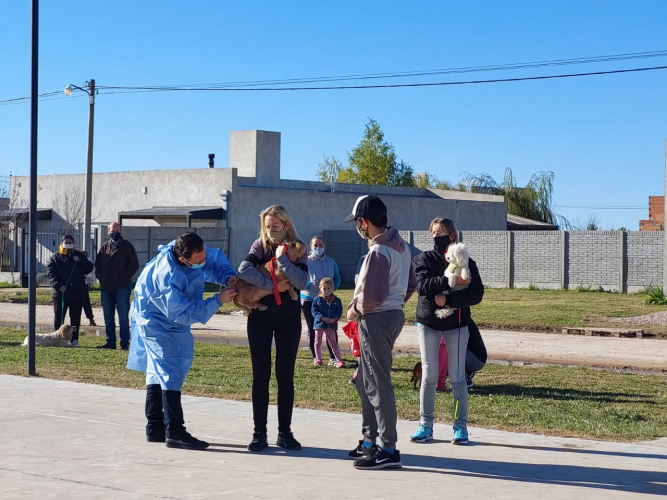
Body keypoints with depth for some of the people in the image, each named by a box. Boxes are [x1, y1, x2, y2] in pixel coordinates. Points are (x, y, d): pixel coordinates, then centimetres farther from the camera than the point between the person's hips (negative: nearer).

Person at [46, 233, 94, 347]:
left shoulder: (79, 256, 11)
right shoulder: (55, 257, 4)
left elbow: (89, 269, 5)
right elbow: (50, 272, -5)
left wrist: (80, 260, -10)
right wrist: (58, 285, -18)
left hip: (77, 294, 1)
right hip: (60, 293, -1)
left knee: (75, 318, 5)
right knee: (58, 317, 2)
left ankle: (74, 339, 11)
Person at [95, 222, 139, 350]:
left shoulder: (127, 247, 0)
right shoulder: (104, 247, 13)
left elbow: (134, 265, -4)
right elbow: (97, 265, 17)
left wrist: (124, 278, -10)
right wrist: (101, 278, 3)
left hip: (122, 287, -5)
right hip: (106, 288, 5)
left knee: (123, 317, -4)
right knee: (108, 317, 8)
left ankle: (125, 343, -1)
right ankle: (110, 342, 15)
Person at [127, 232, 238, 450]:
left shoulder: (193, 252, -17)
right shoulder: (167, 278, -38)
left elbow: (216, 258, 0)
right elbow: (184, 314, -32)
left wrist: (228, 276, -20)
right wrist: (218, 300, -33)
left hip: (170, 319, 9)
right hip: (156, 322, -9)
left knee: (158, 371, 14)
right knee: (171, 371, -13)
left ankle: (155, 428, 21)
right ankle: (174, 432, -12)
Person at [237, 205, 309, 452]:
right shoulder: (260, 246, 1)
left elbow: (301, 282, -15)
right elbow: (244, 269, -18)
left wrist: (282, 258, -21)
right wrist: (273, 285, -20)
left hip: (289, 317, 0)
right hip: (260, 315, 0)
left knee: (285, 375, 4)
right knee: (261, 375, 1)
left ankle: (284, 432, 11)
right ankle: (259, 433, 4)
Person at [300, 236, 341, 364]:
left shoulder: (331, 262, 2)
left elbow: (337, 279, 9)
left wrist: (332, 288, -11)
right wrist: (310, 285, -26)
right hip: (308, 299, -1)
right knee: (312, 329, 6)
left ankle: (333, 357, 2)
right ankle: (315, 357, 16)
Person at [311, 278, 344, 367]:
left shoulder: (336, 300, 3)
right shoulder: (317, 299, -3)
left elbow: (339, 311, 0)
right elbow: (314, 311, -6)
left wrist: (334, 319, -17)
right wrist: (322, 318, -19)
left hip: (331, 325, 0)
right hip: (319, 323, 0)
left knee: (333, 343, 4)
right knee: (318, 342, 9)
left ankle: (339, 360, 0)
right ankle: (318, 359, 21)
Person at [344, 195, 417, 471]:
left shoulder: (378, 252, -20)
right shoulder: (400, 246, 10)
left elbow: (372, 296, -24)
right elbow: (410, 284, 17)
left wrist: (355, 309, -7)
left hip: (376, 320, -10)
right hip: (394, 313, 10)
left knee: (378, 385, -5)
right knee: (364, 381, 19)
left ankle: (388, 450, -2)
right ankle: (370, 441, 27)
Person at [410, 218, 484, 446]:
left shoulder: (466, 262, -3)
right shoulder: (424, 259, -1)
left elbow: (477, 293, -11)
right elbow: (422, 285, -18)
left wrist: (448, 299, -22)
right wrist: (450, 281, -29)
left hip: (456, 324, -1)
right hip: (428, 323, 1)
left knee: (457, 377, 1)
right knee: (429, 375, 2)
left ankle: (461, 426, 8)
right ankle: (425, 425, 10)